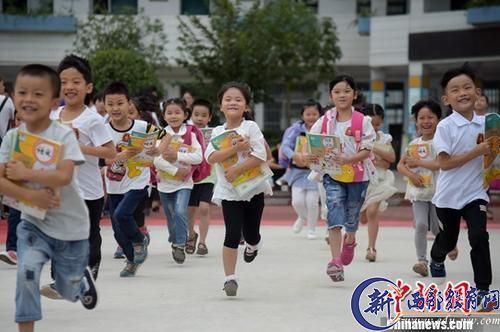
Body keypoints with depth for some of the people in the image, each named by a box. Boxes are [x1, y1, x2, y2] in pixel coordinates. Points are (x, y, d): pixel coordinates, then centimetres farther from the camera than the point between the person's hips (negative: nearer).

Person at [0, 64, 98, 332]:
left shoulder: (64, 135, -17)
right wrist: (31, 195, -27)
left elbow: (63, 176, -30)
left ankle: (82, 279, 51)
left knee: (68, 291, 15)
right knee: (27, 271, -25)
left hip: (70, 224, -1)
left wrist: (23, 173, -28)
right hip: (33, 222, 2)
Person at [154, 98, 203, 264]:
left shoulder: (190, 134, -4)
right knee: (171, 217, 13)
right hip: (165, 182, 2)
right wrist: (175, 170, -20)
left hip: (184, 182, -2)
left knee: (180, 211, -22)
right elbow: (157, 160, -14)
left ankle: (180, 245, -13)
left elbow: (198, 157, -14)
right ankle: (175, 243, 34)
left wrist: (177, 155, -21)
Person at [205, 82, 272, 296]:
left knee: (250, 233, 8)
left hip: (253, 188, 0)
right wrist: (235, 148, -23)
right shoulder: (218, 132, 2)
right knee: (233, 234, -10)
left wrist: (237, 170, -21)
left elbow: (260, 156, -15)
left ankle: (253, 244, 46)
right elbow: (211, 157, -12)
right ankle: (230, 277, -4)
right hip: (229, 191, 1)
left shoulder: (250, 127, -6)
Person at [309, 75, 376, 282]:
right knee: (335, 215, -15)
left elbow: (366, 151, -12)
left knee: (352, 215, 16)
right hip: (332, 175, 0)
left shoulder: (362, 121, -6)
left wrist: (347, 159, -28)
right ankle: (336, 261, -20)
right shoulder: (325, 121, 0)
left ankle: (349, 241, 50)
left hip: (357, 175, 0)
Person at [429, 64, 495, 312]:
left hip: (475, 192, 1)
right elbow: (445, 162, -21)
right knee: (448, 240, 17)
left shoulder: (486, 123, -1)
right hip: (449, 195, -1)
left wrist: (492, 152, -9)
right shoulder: (445, 127, -15)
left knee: (479, 236, -18)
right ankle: (437, 259, 53)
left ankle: (483, 290, -11)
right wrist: (477, 151, -25)